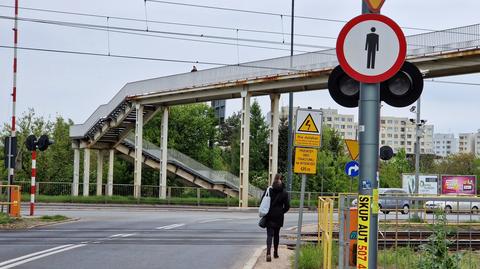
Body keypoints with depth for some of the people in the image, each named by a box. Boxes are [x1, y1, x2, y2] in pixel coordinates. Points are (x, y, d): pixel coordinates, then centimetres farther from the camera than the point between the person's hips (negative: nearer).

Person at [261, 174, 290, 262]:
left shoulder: (268, 191, -6)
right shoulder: (284, 193, -6)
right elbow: (287, 206, -4)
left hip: (269, 216, 0)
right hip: (278, 217, 0)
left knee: (269, 234, -1)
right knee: (276, 234, 17)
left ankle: (268, 252, -20)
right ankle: (275, 252, 26)